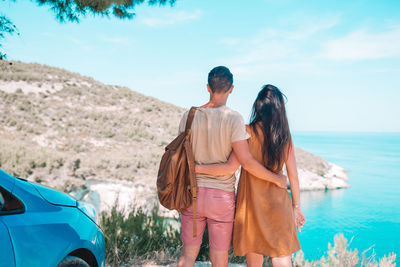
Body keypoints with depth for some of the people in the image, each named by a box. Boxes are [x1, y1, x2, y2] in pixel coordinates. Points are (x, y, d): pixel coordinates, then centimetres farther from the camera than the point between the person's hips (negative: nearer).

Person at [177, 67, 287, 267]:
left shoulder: (189, 116, -2)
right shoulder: (233, 118, -14)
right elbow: (246, 161, -18)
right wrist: (275, 178, -6)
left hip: (193, 192, 3)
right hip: (222, 197, -3)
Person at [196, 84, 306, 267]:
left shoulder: (248, 132, -10)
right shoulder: (285, 137, 0)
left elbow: (231, 167, -17)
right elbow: (293, 176, 4)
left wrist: (195, 168, -11)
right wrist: (296, 206, 15)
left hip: (251, 203, -1)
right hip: (277, 205, 2)